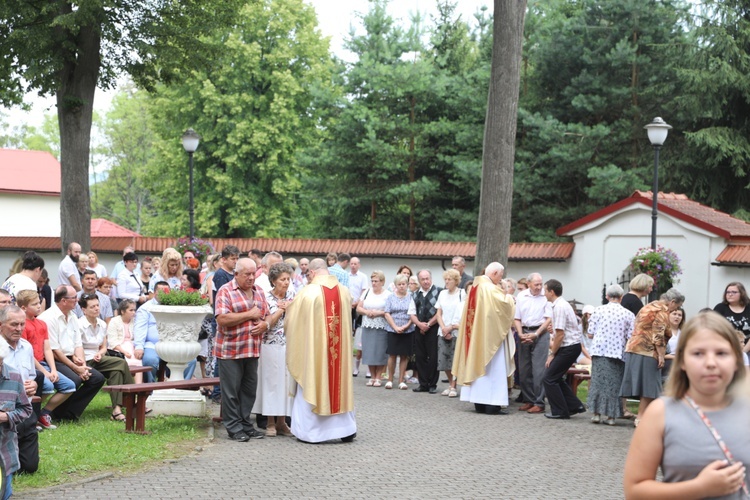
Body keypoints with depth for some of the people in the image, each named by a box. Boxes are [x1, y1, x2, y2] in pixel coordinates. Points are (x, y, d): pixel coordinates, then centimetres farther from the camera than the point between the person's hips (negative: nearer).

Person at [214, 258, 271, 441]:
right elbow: (222, 319, -19)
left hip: (252, 349, 6)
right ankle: (234, 427, 9)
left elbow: (267, 315, 19)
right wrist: (249, 315, -15)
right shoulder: (226, 291, -8)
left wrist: (265, 324, -5)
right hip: (230, 349, -6)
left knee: (249, 389, 11)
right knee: (231, 390, 1)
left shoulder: (259, 291, 13)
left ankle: (245, 424, 21)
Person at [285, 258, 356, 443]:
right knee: (340, 384, 13)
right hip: (340, 347, 4)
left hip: (314, 347, -4)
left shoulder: (308, 292, -13)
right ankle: (345, 428, 16)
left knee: (313, 385, 5)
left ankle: (310, 431, 9)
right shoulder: (344, 291, 1)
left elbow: (294, 319, -1)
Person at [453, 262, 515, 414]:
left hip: (475, 335, 8)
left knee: (478, 365, 10)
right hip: (491, 335, -8)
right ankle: (492, 404, -6)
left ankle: (479, 403, 12)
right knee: (492, 368, -4)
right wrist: (509, 298, 0)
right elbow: (505, 305, -21)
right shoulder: (491, 289, -16)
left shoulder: (475, 287, 9)